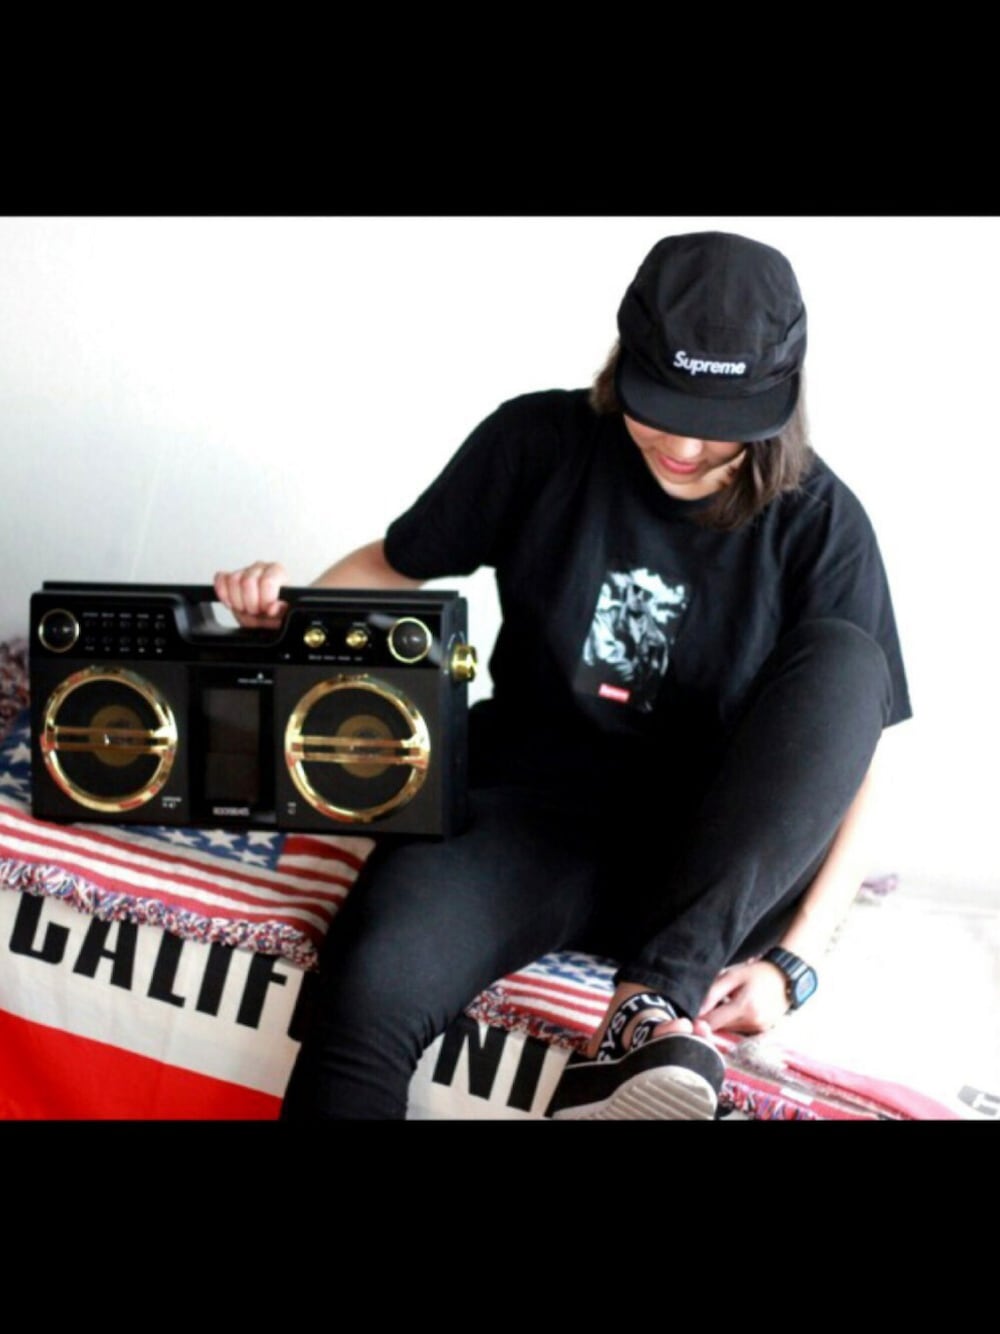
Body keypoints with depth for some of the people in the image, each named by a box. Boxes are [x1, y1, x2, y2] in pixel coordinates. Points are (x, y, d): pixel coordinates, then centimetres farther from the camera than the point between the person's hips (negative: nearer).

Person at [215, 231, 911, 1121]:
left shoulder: (819, 523, -6)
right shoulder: (541, 443, -3)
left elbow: (853, 763, -6)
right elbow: (397, 564, 10)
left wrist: (792, 960, -20)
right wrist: (287, 606, -12)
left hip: (714, 872, 2)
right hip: (533, 812, -1)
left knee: (843, 655, -27)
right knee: (375, 983, -33)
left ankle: (654, 1004, -31)